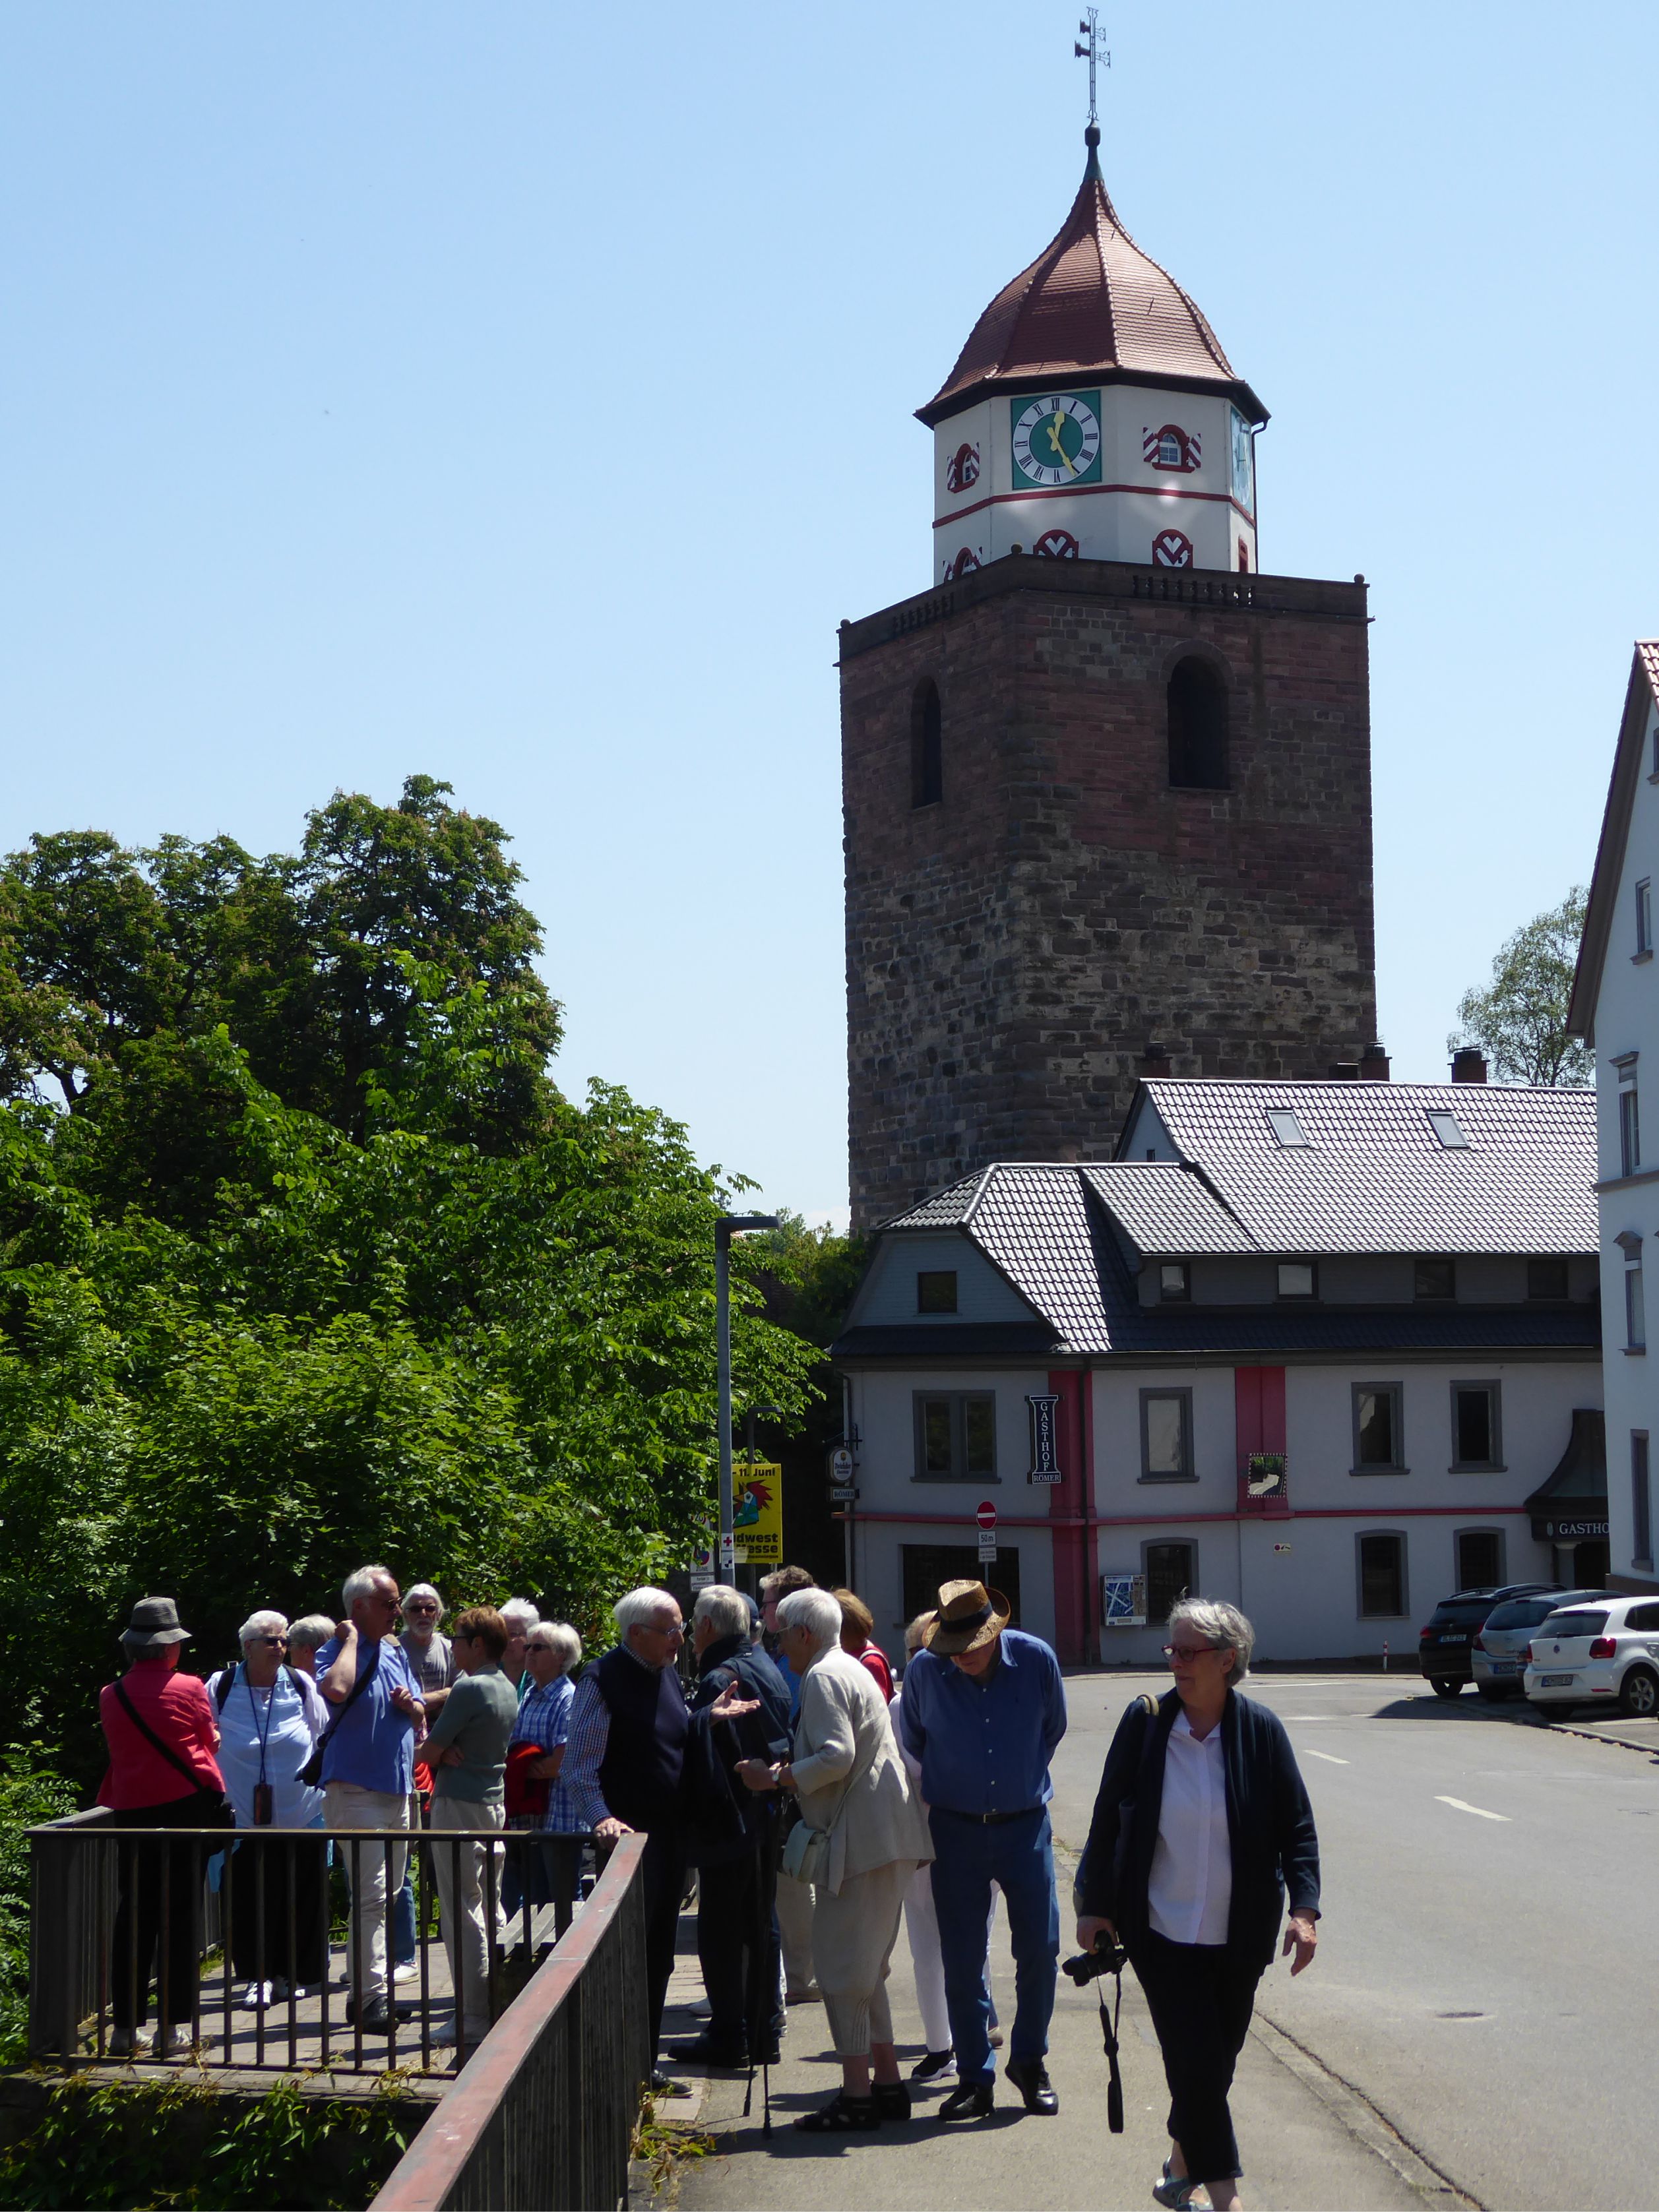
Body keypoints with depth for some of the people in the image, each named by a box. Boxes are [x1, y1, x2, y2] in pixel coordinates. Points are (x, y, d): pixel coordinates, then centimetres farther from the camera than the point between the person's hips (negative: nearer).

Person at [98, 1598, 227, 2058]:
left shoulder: (111, 1696, 3)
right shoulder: (190, 1688, -7)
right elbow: (210, 1742, 7)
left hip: (131, 1809, 3)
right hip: (186, 1804, -3)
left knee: (133, 1916, 8)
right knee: (181, 1916, 1)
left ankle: (126, 2025, 7)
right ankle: (173, 2026, 1)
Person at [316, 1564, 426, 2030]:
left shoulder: (395, 1653, 15)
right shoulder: (338, 1651, -9)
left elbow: (421, 1716, 22)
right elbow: (336, 1689, -33)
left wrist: (410, 1705, -2)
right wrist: (351, 1639, -20)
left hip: (397, 1790, 8)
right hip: (355, 1789, -8)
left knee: (386, 1894, 13)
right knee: (370, 1895, -13)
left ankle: (367, 1989, 22)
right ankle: (371, 1996, -12)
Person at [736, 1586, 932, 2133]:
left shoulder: (822, 1678, -11)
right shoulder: (852, 1670, 21)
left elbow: (836, 1757, -23)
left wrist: (776, 1778, -14)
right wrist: (789, 1769, 18)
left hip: (861, 1838, -11)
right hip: (887, 1838, 11)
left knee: (842, 1966, -7)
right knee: (866, 1968, 17)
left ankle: (856, 2095, -6)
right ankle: (887, 2083, 20)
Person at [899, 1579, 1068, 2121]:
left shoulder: (1037, 1660, -10)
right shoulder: (924, 1671, -11)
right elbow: (912, 1743, 10)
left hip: (1025, 1825, 0)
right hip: (956, 1829, 0)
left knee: (1040, 1947, 0)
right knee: (962, 1960, 1)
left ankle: (1029, 2062, 20)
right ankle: (975, 2078, 13)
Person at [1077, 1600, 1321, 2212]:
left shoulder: (1260, 1730, -6)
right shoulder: (1144, 1722, -6)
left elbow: (1297, 1828, -1)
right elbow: (1107, 1818, 2)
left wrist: (1304, 1909, -11)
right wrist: (1094, 1906, 3)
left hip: (1240, 1935, 1)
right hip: (1162, 1931, -1)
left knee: (1216, 2062, 12)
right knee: (1196, 2063, -8)